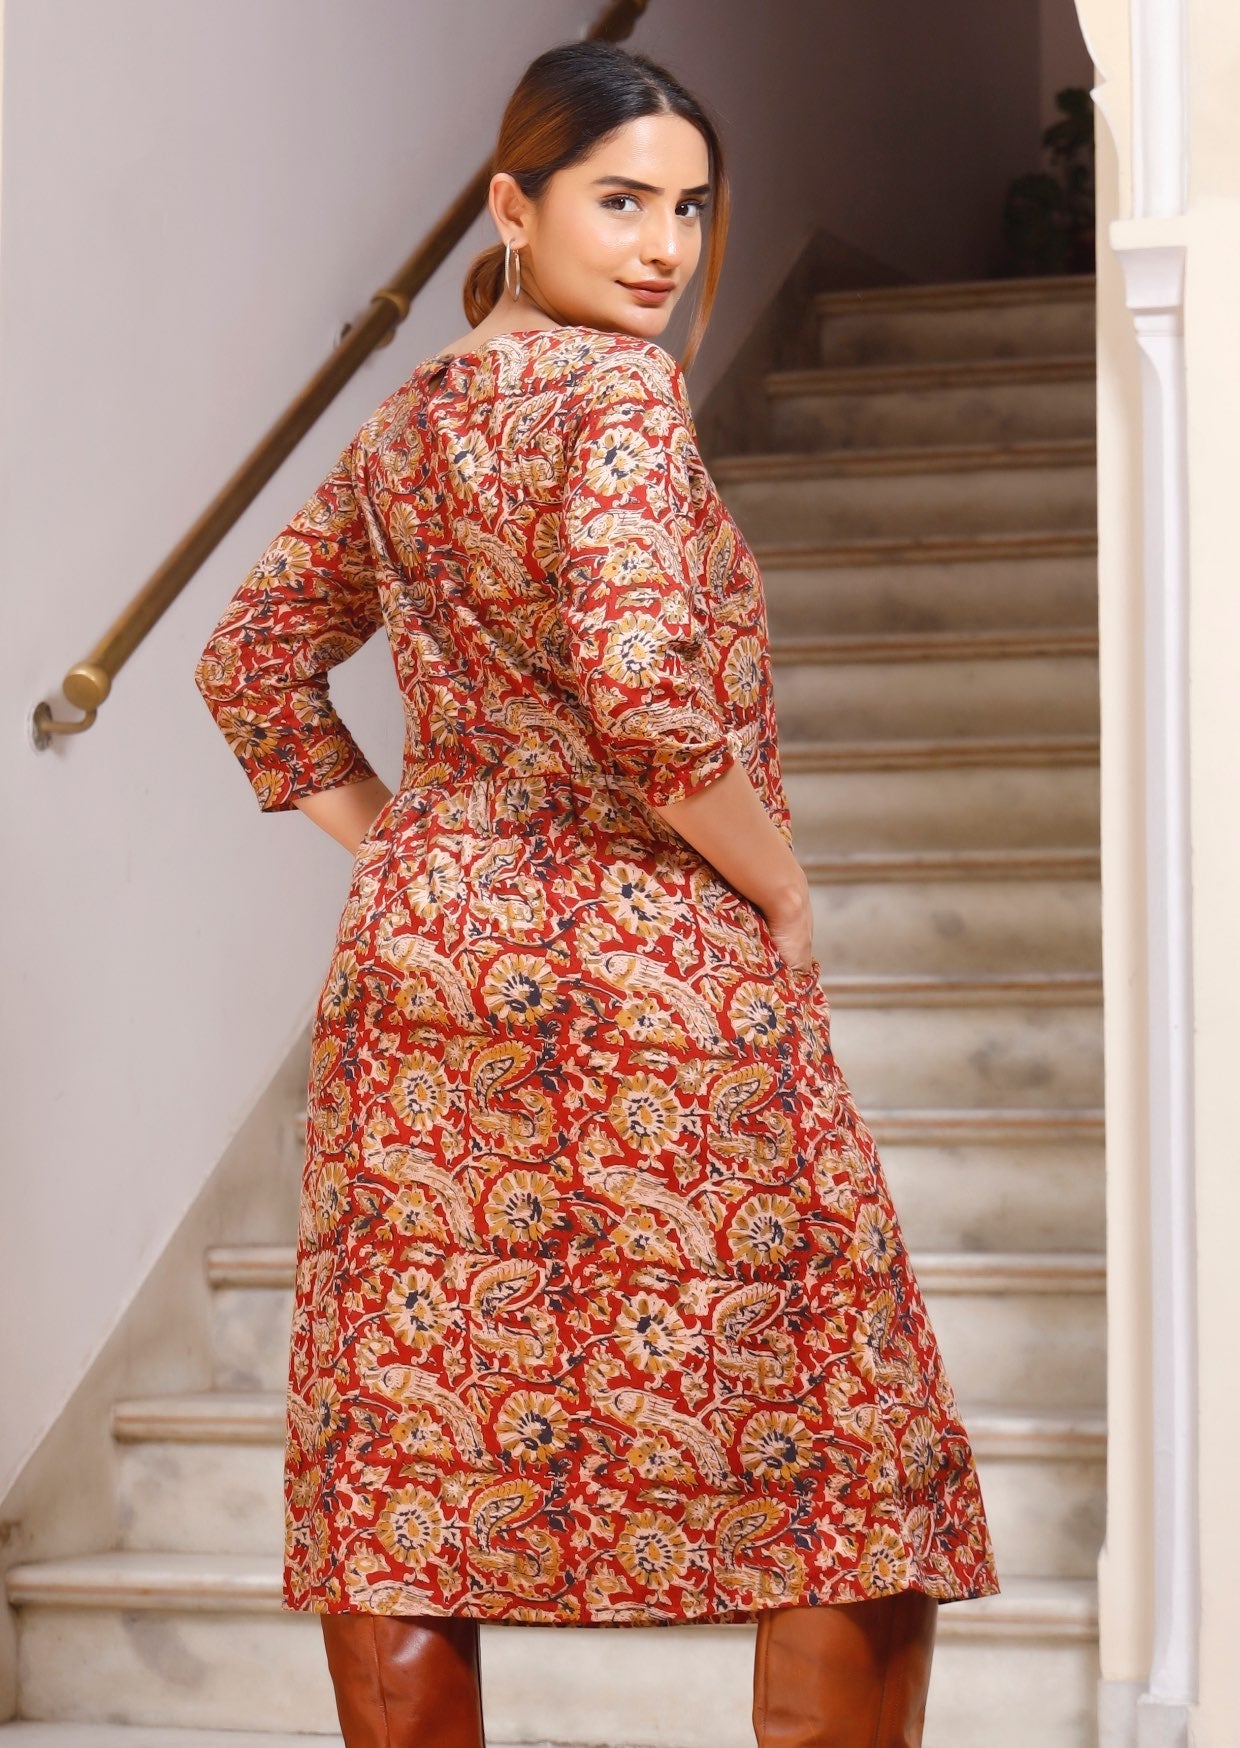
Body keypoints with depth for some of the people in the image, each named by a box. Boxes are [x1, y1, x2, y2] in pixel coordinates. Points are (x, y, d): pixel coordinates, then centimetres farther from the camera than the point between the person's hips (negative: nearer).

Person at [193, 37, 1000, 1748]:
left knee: (411, 1472, 6)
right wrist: (782, 894, -11)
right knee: (852, 1477, 4)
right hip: (648, 967, -8)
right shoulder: (615, 388, -11)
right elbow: (640, 687, -23)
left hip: (419, 960, 8)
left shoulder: (402, 422, 14)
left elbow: (253, 664, 22)